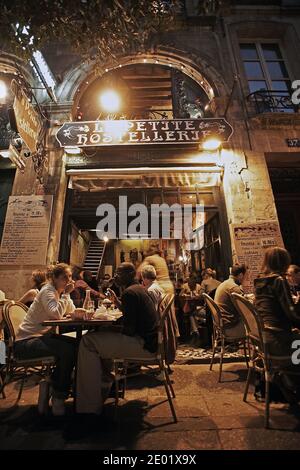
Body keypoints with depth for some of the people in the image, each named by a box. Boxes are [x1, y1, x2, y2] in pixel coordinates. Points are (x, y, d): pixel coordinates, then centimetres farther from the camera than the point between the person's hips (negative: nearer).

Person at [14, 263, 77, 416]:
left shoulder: (60, 291, 7)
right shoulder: (48, 291, -19)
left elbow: (72, 311, 4)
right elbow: (56, 314, -35)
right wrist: (66, 293, -27)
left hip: (43, 335, 9)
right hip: (26, 341, -9)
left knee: (76, 344, -6)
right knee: (67, 350, -27)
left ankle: (54, 386, 12)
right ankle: (59, 396, -5)